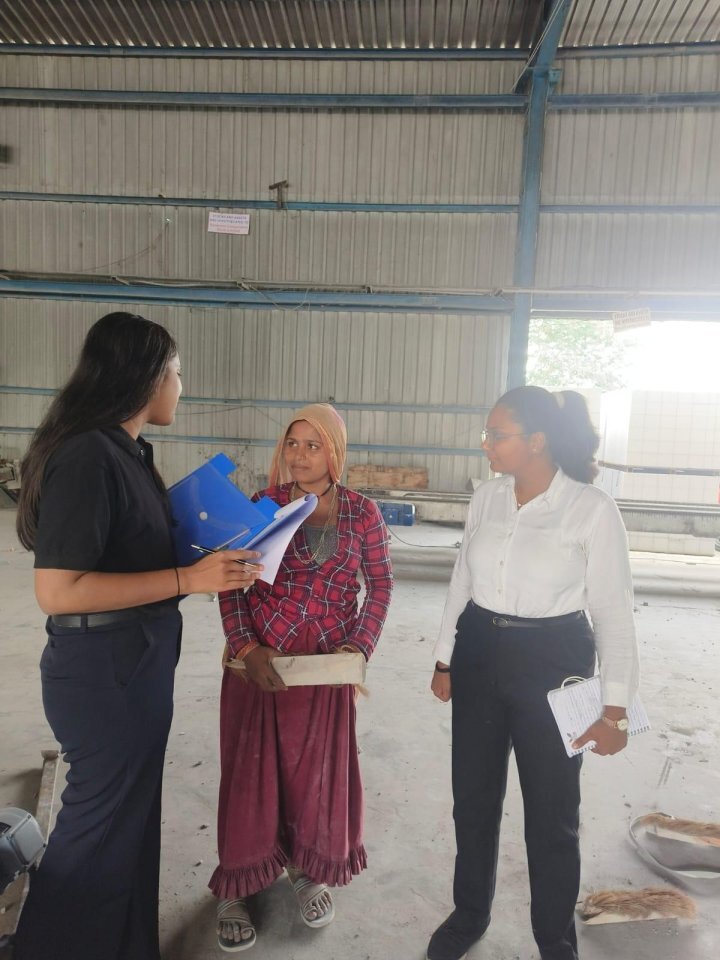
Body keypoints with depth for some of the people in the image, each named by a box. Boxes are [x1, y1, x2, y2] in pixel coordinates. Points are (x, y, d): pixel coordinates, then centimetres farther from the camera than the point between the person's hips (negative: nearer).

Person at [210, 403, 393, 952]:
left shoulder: (363, 513, -4)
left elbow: (380, 585, 3)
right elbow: (230, 583, -4)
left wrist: (359, 647, -8)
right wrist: (247, 649, -15)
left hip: (327, 665, 1)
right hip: (260, 660, -1)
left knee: (319, 769, 15)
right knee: (252, 769, 9)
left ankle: (309, 871, 40)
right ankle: (236, 888, 31)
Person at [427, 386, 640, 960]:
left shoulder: (592, 508, -15)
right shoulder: (487, 496, -1)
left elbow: (614, 611, -10)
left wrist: (616, 706, -10)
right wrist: (445, 660, 12)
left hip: (552, 662, -4)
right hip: (480, 656, 4)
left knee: (552, 812, 13)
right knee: (473, 797, 18)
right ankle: (470, 913, 44)